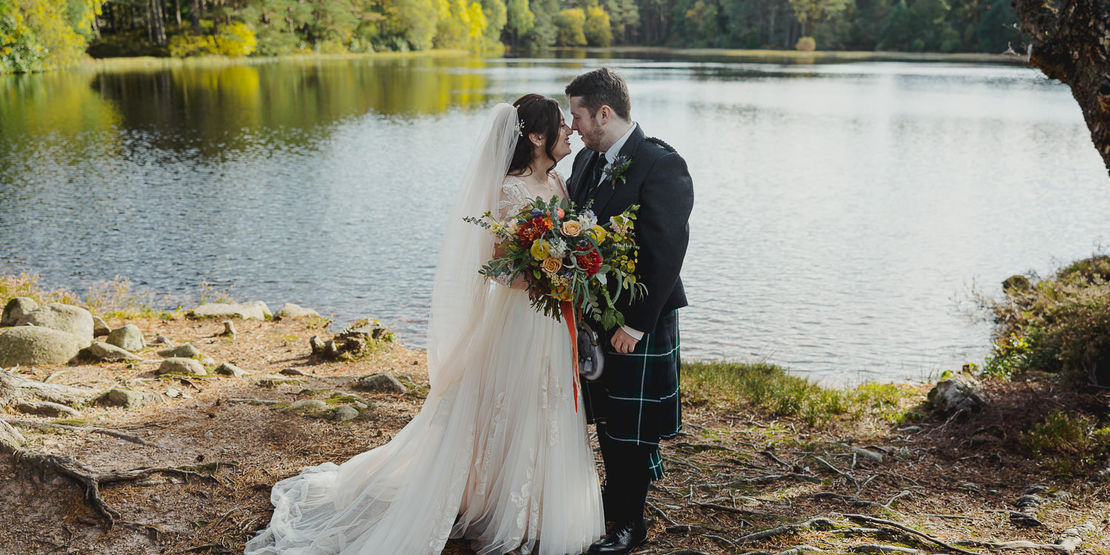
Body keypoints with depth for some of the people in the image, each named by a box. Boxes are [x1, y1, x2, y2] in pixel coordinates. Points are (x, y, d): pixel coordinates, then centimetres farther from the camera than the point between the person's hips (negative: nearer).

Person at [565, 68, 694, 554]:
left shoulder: (661, 165, -18)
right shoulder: (587, 160, 8)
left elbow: (666, 252, -21)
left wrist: (636, 324, -21)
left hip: (640, 321, -8)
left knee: (631, 425, 5)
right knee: (606, 415, 21)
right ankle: (615, 495, 42)